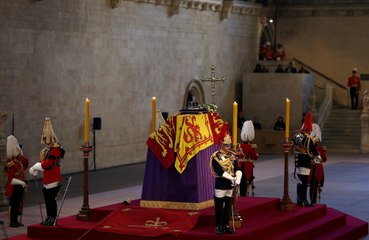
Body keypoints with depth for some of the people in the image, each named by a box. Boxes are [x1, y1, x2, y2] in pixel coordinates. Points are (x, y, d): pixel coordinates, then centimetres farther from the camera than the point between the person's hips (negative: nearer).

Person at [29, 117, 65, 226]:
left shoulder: (55, 148, -14)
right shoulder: (47, 149, 17)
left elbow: (48, 163, -22)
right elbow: (42, 161, 14)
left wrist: (36, 167, -15)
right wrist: (35, 169, -4)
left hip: (53, 179, -10)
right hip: (47, 179, 10)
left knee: (51, 199, -6)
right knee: (47, 198, 12)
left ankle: (52, 219, 0)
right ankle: (49, 218, 20)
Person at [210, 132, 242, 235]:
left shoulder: (232, 155, 8)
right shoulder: (216, 157, -10)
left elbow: (237, 169, 1)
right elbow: (220, 171, -18)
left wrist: (238, 179, -16)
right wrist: (232, 178, -20)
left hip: (230, 185, 6)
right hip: (220, 185, -5)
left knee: (228, 206, 11)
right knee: (219, 207, 1)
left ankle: (226, 225, 19)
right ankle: (218, 226, 9)